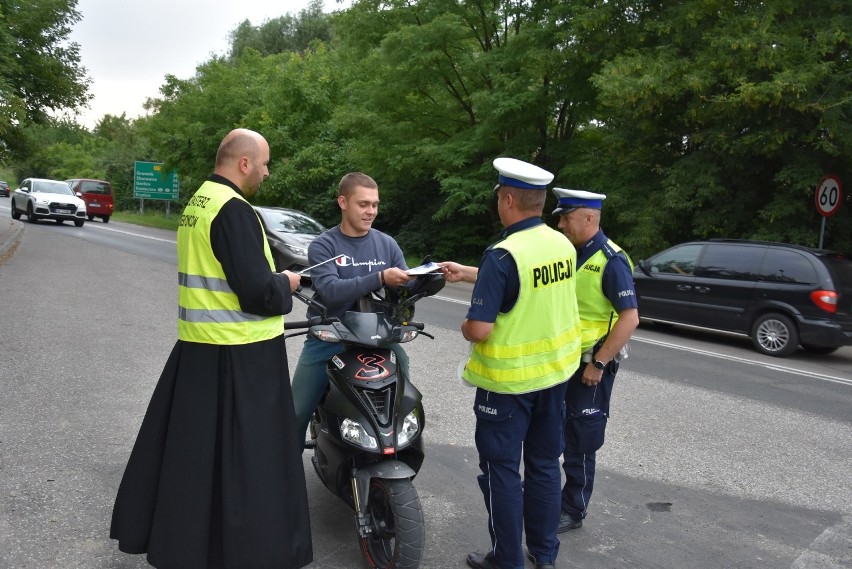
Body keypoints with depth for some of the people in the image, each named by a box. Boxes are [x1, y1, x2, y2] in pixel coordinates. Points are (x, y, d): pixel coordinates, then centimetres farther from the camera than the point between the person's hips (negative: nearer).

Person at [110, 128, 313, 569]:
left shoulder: (197, 203, 11)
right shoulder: (233, 209, -18)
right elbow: (258, 292, -22)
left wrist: (271, 280, 12)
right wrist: (287, 284, -3)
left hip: (196, 348, 9)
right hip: (239, 355, -9)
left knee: (189, 448, 20)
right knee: (247, 462, 2)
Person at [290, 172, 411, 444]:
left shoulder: (387, 244, 7)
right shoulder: (323, 245, -3)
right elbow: (330, 290, -21)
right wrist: (380, 278, -31)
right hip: (327, 339, -2)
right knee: (297, 412, 1)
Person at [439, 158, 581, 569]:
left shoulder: (503, 255, -23)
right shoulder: (563, 245, 0)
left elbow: (479, 330, -26)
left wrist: (465, 327, -3)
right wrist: (467, 274, 22)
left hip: (508, 379, -7)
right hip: (554, 370, 7)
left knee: (502, 468, 9)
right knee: (544, 463, 18)